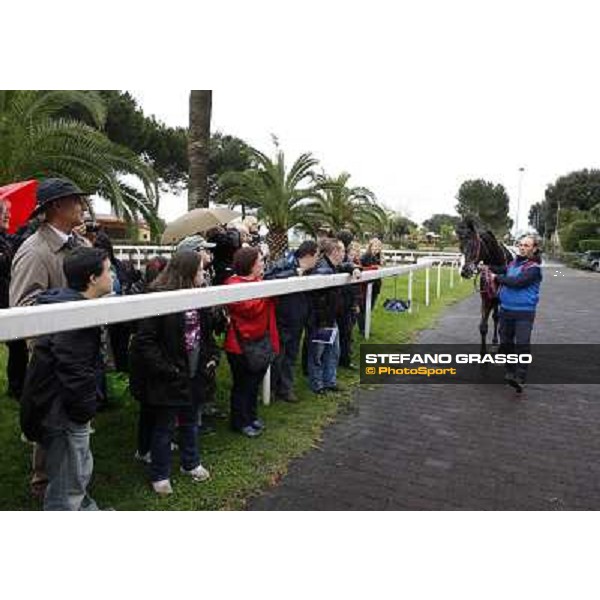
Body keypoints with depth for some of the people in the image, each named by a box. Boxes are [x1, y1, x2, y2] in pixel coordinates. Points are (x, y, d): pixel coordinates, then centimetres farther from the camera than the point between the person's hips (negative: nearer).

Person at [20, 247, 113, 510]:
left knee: (80, 469, 27)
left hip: (54, 404, 10)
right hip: (62, 412, -10)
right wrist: (85, 410, -16)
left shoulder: (66, 301, 7)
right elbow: (74, 370, -29)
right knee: (67, 483, 6)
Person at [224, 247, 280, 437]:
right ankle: (240, 422, 19)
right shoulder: (234, 285, -16)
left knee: (254, 382, 19)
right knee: (243, 384, 5)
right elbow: (250, 308, -26)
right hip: (242, 343, -8)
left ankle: (251, 416, 34)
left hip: (260, 341, 8)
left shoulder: (259, 280, 11)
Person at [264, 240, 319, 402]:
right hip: (281, 321, -7)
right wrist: (294, 272, -33)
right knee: (277, 357, 6)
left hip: (297, 322, 7)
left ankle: (285, 389, 31)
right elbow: (268, 278, -35)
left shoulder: (308, 271, 4)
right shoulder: (284, 265, -19)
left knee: (291, 357, 17)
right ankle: (269, 390, 25)